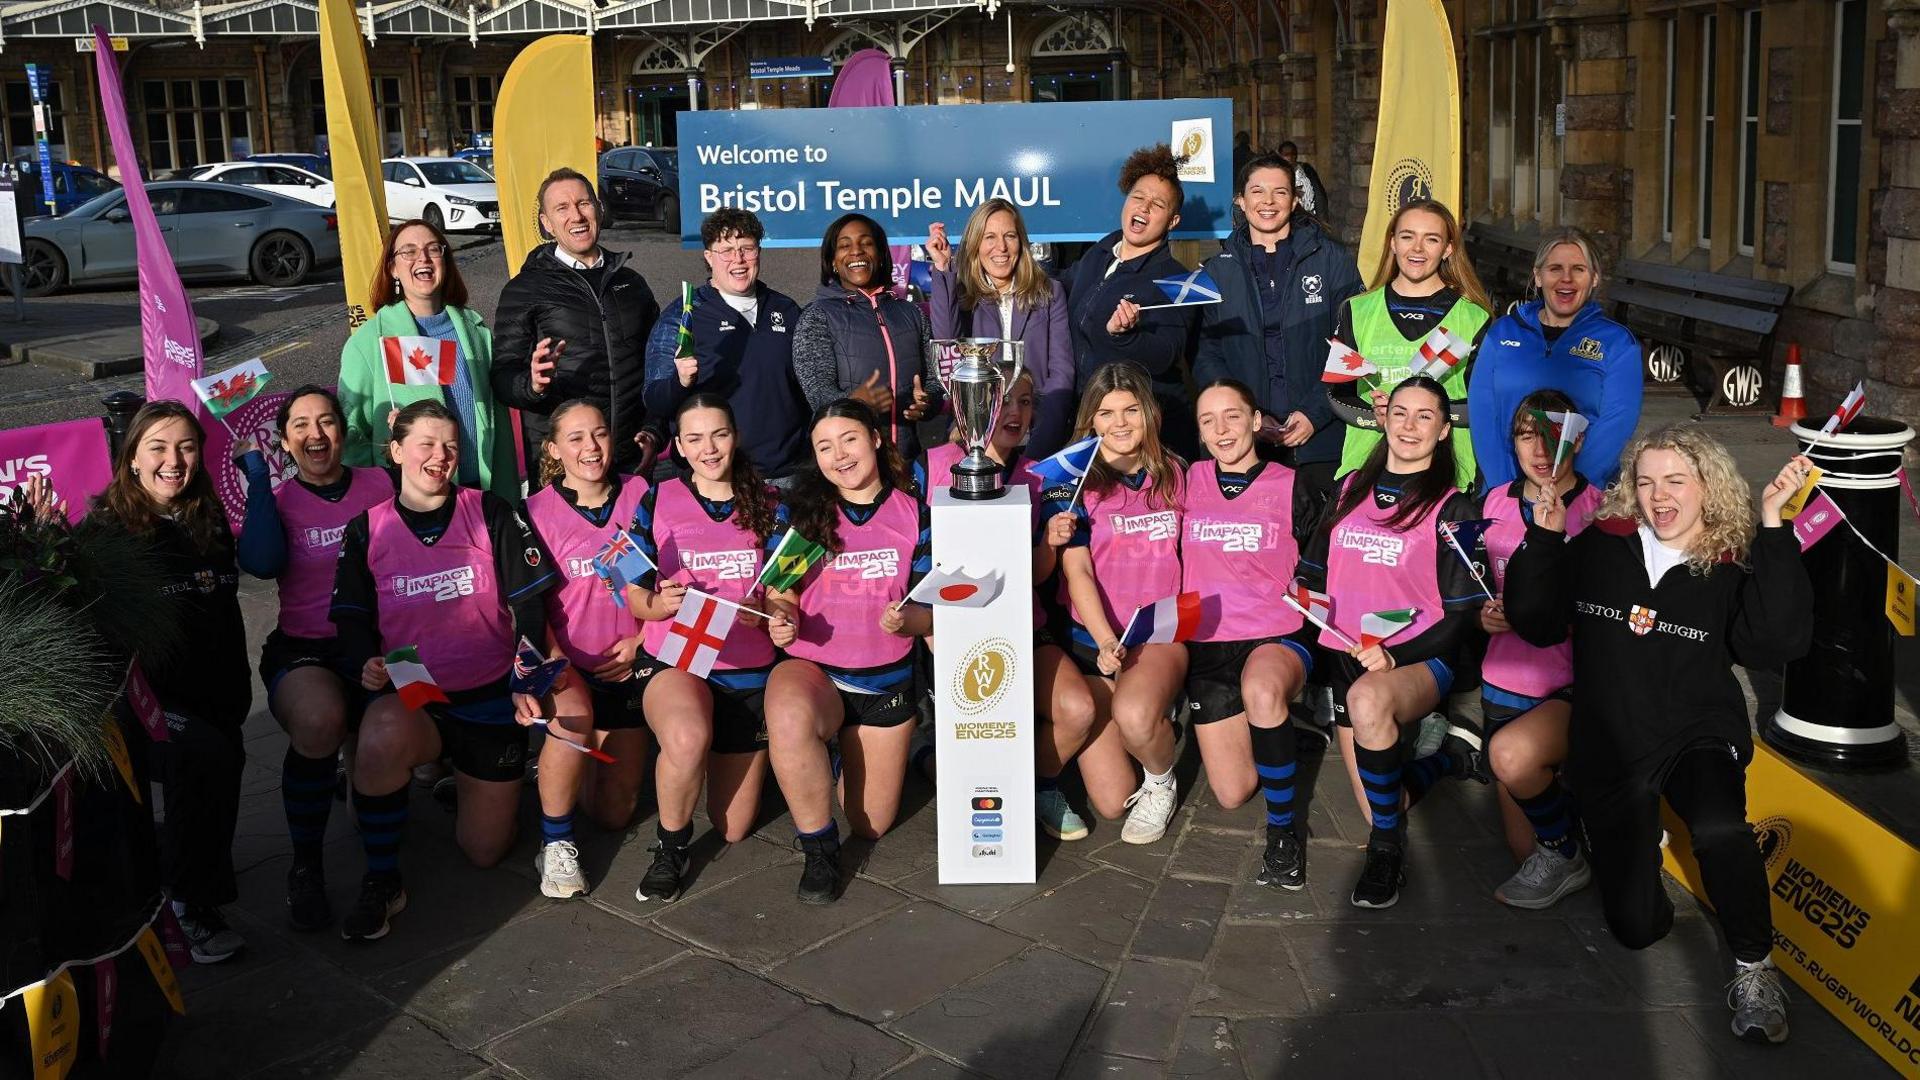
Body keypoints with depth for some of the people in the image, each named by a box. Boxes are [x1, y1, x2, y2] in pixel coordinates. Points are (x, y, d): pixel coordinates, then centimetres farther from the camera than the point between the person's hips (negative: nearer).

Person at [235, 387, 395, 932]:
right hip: (304, 654, -1)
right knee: (319, 719, -37)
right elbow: (262, 562, -15)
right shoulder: (276, 500, 8)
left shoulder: (380, 484, 11)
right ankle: (305, 866, -17)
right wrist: (256, 474, -10)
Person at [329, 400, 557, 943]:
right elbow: (352, 619, 3)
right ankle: (380, 881, -16)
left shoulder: (490, 513, -2)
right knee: (381, 740, -39)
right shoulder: (366, 531, 0)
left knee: (484, 850, 4)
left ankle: (460, 774, 39)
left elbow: (529, 604, -2)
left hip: (490, 696, 1)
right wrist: (366, 663, -20)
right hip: (410, 698, 0)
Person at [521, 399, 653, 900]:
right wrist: (553, 660, -25)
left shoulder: (639, 495, -1)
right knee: (574, 714, -39)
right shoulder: (537, 511, -7)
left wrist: (639, 640, -7)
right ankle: (555, 841, -18)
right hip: (568, 664, -2)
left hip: (628, 663, 3)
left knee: (615, 814, 3)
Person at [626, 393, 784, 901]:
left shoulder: (768, 504, 4)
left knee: (734, 829, 7)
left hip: (749, 667, 2)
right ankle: (670, 847, -10)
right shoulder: (659, 501, 2)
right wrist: (661, 604, -21)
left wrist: (762, 609, -23)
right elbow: (633, 593, 1)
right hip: (673, 660, -2)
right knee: (687, 737, -40)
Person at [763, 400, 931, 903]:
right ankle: (819, 851, -17)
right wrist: (781, 621, -23)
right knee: (789, 716, -40)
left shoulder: (913, 513, -2)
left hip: (886, 678, 2)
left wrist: (905, 619, -24)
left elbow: (932, 610, -1)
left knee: (872, 826, 9)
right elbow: (779, 594, 0)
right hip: (812, 669, -1)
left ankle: (844, 753, 44)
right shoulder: (801, 512, -2)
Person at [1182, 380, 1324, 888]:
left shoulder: (1292, 488, 1)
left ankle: (1283, 827, -22)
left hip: (1278, 638, -3)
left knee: (1260, 688, -41)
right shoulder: (1189, 482, 7)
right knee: (1233, 794, -3)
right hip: (1207, 643, 3)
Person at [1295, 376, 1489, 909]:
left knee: (1369, 699, -40)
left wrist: (1394, 656, -18)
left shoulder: (1453, 508, -1)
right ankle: (1443, 750, 29)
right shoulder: (1349, 491, 12)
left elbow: (1461, 615, -5)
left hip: (1419, 659, -4)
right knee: (1380, 813, -2)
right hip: (1349, 655, 4)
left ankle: (1387, 849, -23)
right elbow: (1313, 573, 19)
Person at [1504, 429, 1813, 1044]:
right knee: (1637, 926, 3)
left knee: (1720, 829, -39)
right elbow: (1537, 624, 6)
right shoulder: (1598, 550, 1)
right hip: (1610, 751, 2)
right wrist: (1544, 538, -5)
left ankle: (1754, 970, -14)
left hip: (1699, 739, -2)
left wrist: (1772, 528, -24)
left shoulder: (1733, 570, -5)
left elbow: (1778, 643, -23)